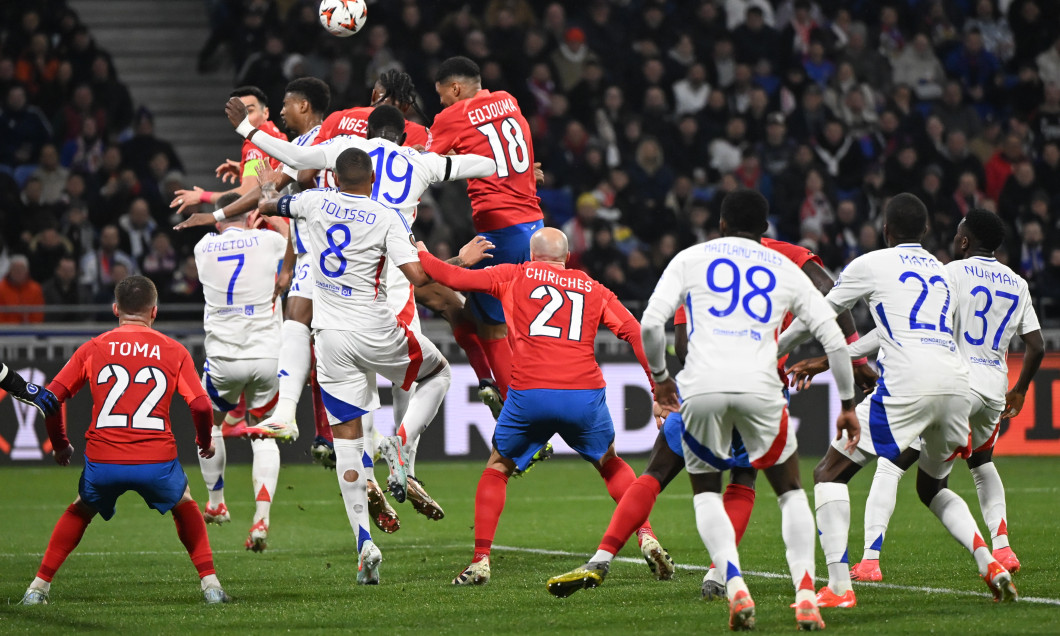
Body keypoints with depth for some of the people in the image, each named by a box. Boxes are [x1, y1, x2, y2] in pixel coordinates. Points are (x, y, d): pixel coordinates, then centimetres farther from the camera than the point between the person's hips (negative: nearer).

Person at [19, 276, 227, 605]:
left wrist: (59, 443, 21)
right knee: (185, 507, 29)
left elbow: (51, 397, 6)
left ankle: (39, 587, 23)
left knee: (79, 512, 30)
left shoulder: (92, 349, 10)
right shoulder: (174, 351, 8)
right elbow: (200, 404, 0)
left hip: (103, 463, 1)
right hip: (158, 460, -1)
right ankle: (210, 584, 19)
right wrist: (205, 442, 20)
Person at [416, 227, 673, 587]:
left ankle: (480, 561, 10)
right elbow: (634, 332, 9)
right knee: (611, 466, 25)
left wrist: (421, 255, 32)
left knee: (497, 469, 19)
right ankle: (647, 539, 10)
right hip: (584, 394, 1)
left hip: (529, 393, -1)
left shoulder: (516, 276, 15)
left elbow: (455, 278, 14)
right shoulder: (594, 290, 19)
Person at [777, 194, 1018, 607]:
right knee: (932, 487, 27)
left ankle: (838, 587, -10)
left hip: (908, 386, -6)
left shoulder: (871, 264, 9)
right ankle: (989, 562, 5)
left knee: (830, 475, 4)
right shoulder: (943, 273, 27)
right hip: (956, 384, 6)